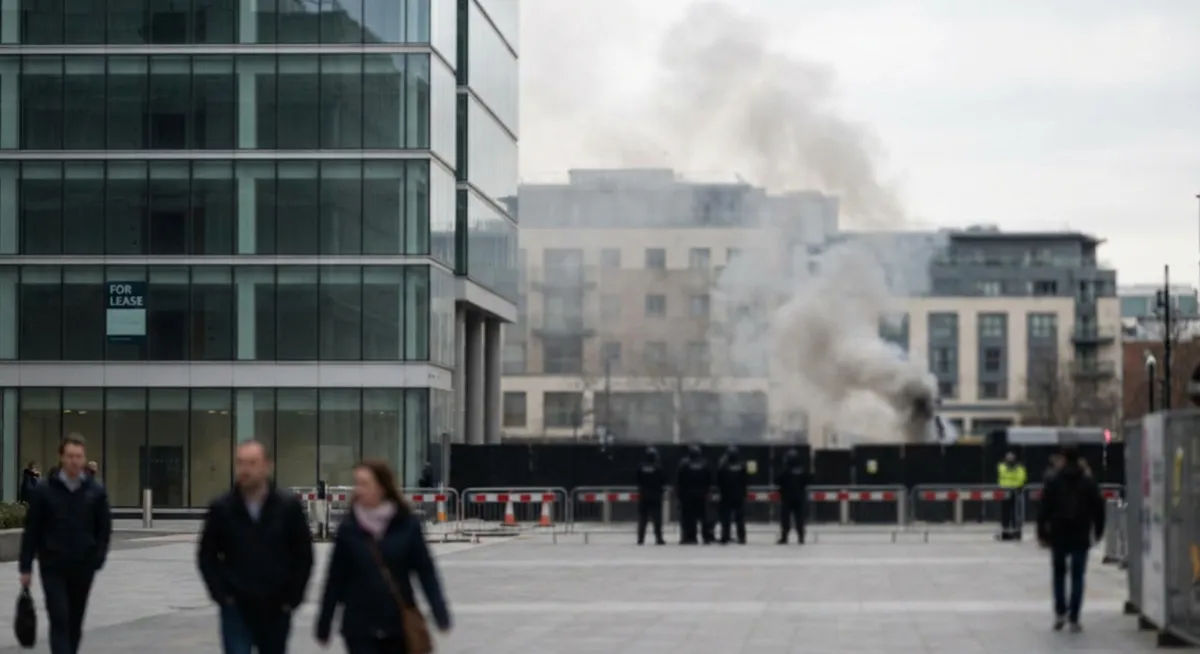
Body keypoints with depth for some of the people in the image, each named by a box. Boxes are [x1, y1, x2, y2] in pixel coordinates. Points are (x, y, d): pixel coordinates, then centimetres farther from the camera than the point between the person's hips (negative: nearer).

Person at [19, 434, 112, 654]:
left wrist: (98, 559, -6)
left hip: (83, 568, 2)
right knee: (60, 621, -11)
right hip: (53, 568, -2)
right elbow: (31, 531, 0)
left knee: (75, 623, 10)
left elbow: (104, 529, 7)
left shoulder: (96, 491, 3)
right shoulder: (44, 490, -3)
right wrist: (25, 567, -2)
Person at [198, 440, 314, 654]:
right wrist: (221, 594, -5)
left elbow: (303, 556, 2)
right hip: (236, 608, -1)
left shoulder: (288, 506, -4)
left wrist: (292, 597, -3)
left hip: (275, 609, 1)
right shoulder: (222, 508, -4)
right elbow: (207, 556, 4)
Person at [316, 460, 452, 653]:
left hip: (399, 624, 0)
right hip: (360, 627, 0)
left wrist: (440, 614, -8)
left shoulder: (407, 525, -5)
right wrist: (324, 625, 4)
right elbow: (335, 578, 1)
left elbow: (425, 572, -2)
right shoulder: (349, 529, -4)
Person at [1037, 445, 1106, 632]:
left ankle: (1060, 612, 5)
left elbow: (1044, 509, -4)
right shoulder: (1089, 482, 1)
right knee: (1078, 576, 3)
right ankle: (1073, 618, -2)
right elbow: (1098, 507, 4)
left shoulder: (1054, 482, -2)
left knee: (1059, 573, 16)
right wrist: (1098, 531, 16)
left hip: (1059, 536, 0)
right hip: (1081, 536, 0)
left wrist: (1042, 533, 2)